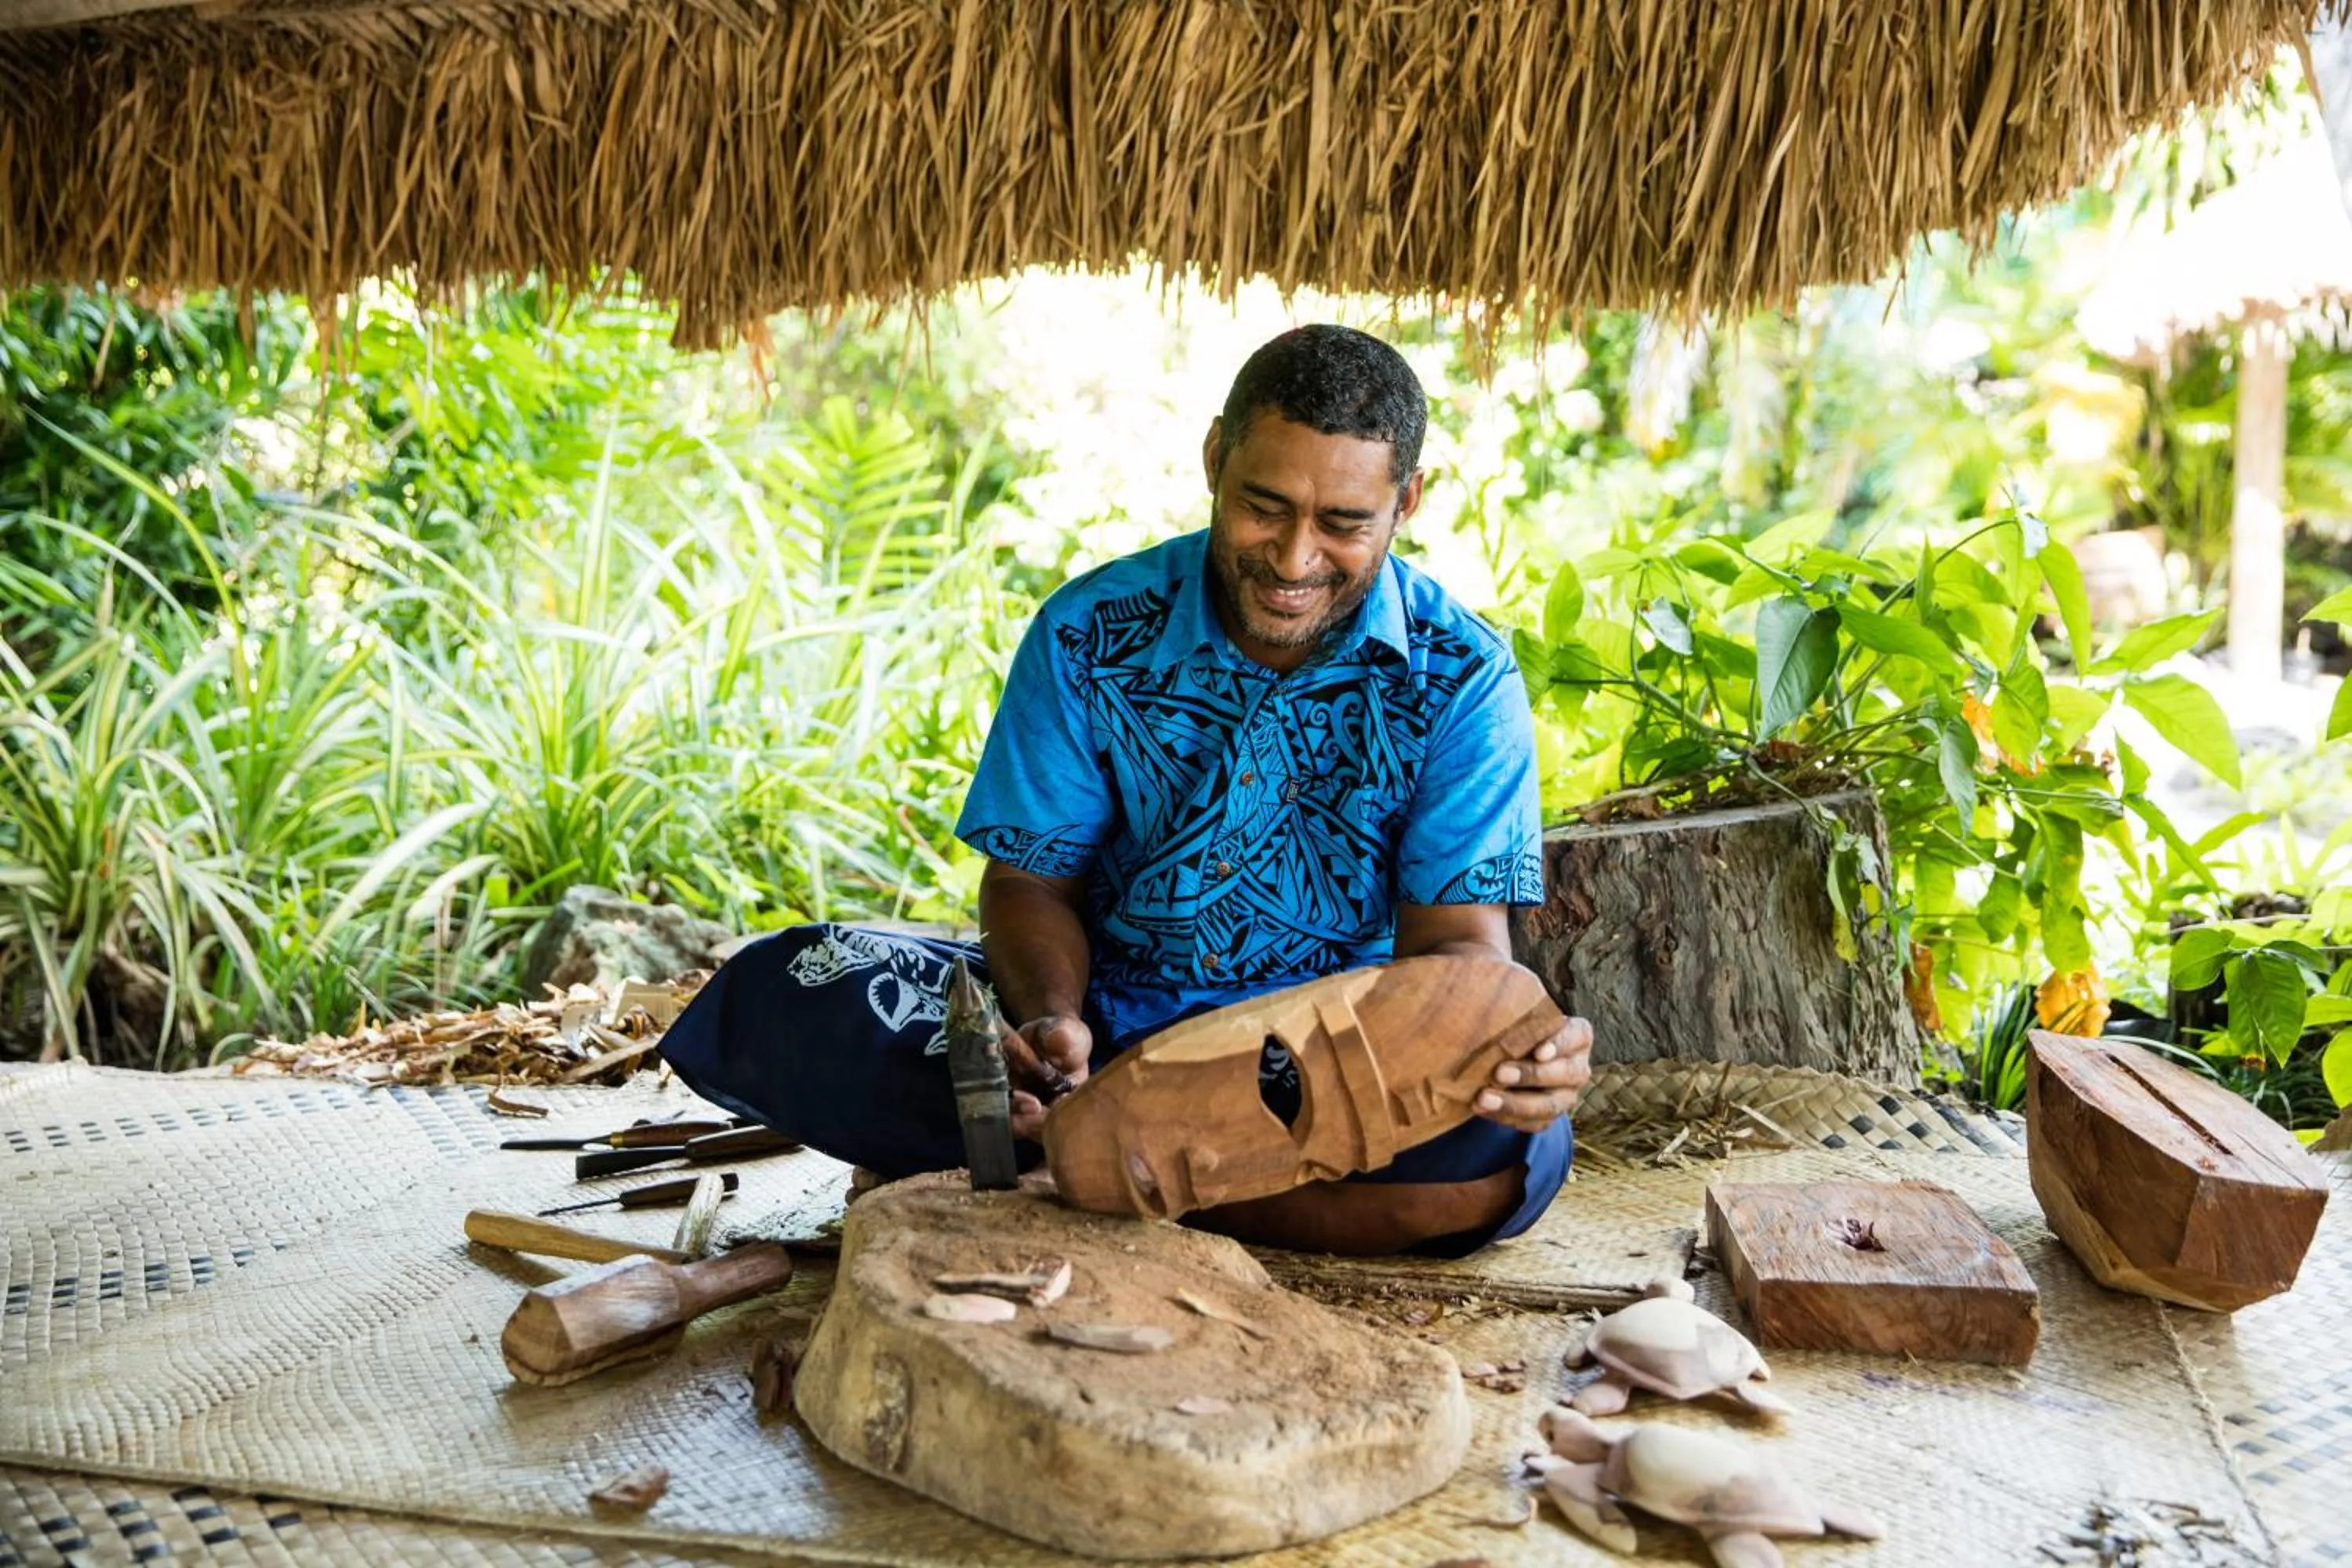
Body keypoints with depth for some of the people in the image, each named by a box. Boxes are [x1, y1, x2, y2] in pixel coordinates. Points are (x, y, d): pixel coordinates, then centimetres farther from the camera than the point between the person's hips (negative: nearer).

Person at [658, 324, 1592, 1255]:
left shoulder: (1462, 679, -9)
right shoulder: (1091, 635, -6)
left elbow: (1455, 940, -12)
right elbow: (1032, 881, -2)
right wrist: (1049, 1016, -25)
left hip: (1322, 1051, 0)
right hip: (1098, 1011, 1)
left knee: (1507, 1145, -35)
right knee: (776, 1001, -19)